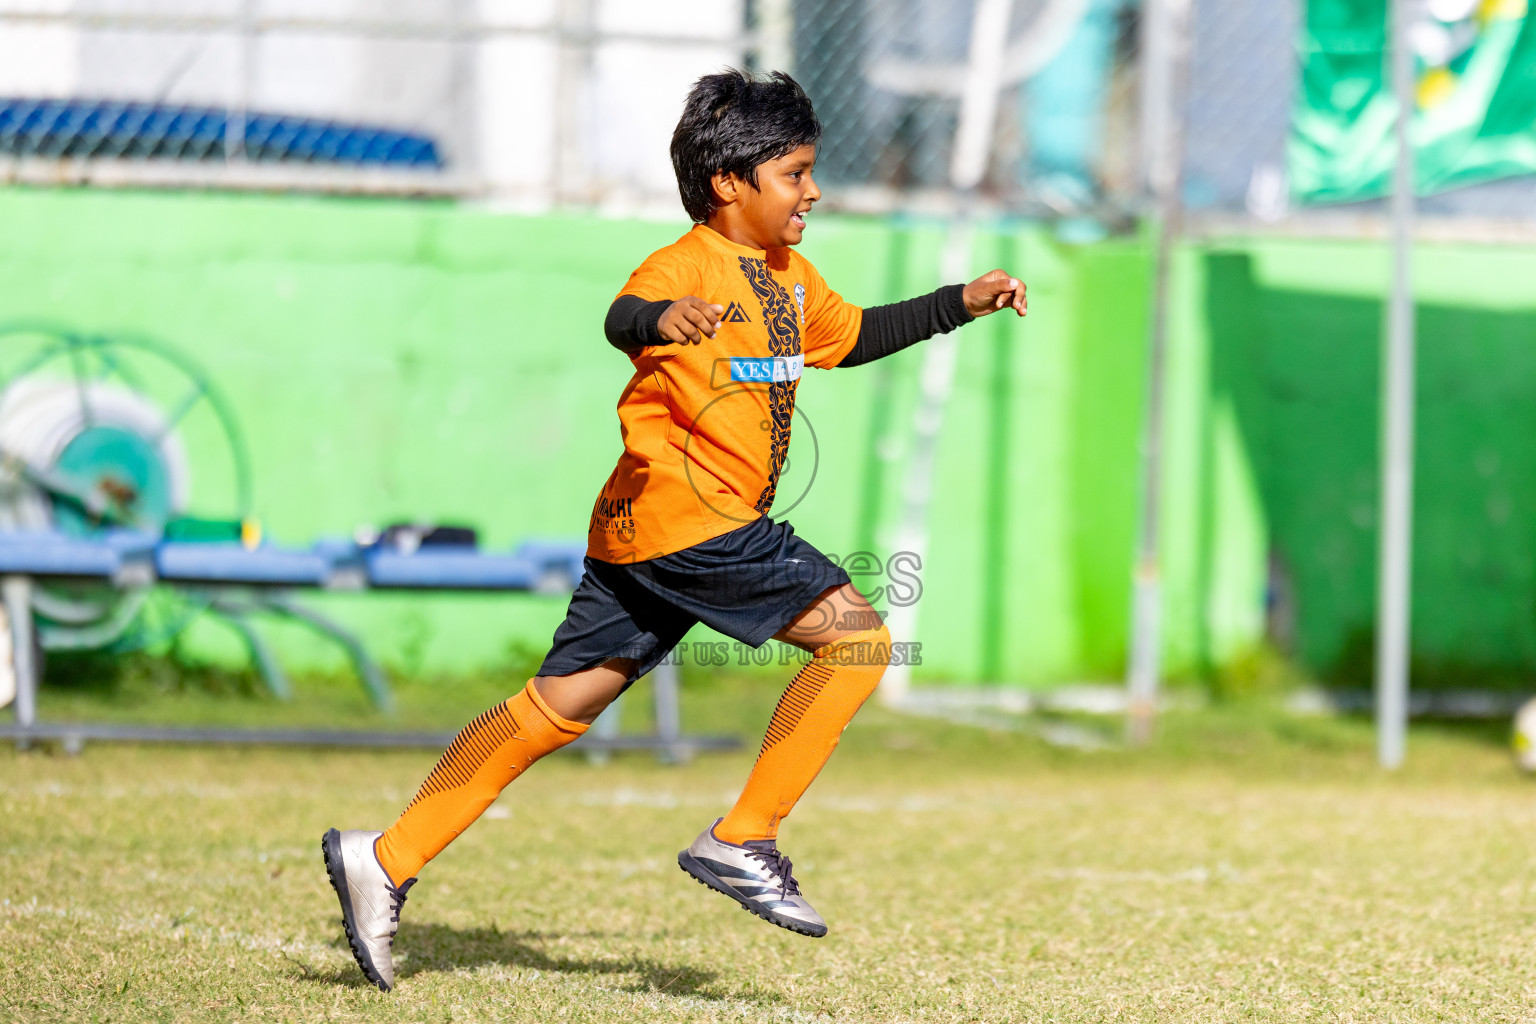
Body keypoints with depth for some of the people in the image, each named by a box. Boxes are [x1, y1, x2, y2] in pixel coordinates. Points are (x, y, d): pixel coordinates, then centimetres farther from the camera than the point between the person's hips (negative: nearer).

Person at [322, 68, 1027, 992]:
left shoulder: (790, 280, 19)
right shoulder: (686, 266, -12)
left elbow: (853, 335, 38)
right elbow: (623, 319, -33)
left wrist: (960, 304, 33)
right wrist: (662, 318, -56)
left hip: (643, 535, 10)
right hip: (682, 512, -10)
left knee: (556, 709, 8)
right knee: (857, 635, -11)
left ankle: (387, 860, 8)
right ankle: (741, 843, -8)